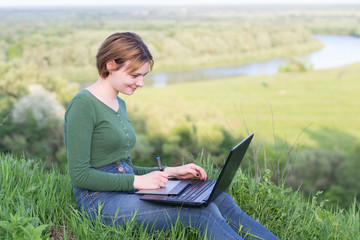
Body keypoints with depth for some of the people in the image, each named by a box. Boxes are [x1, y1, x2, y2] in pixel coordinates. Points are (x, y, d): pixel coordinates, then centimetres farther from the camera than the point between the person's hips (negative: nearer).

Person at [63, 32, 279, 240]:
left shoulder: (119, 104, 17)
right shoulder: (83, 104, -10)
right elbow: (80, 175, -15)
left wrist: (170, 172, 9)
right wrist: (138, 181, -18)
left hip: (126, 192, 8)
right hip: (100, 201, -8)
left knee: (220, 199, -12)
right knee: (202, 212, -25)